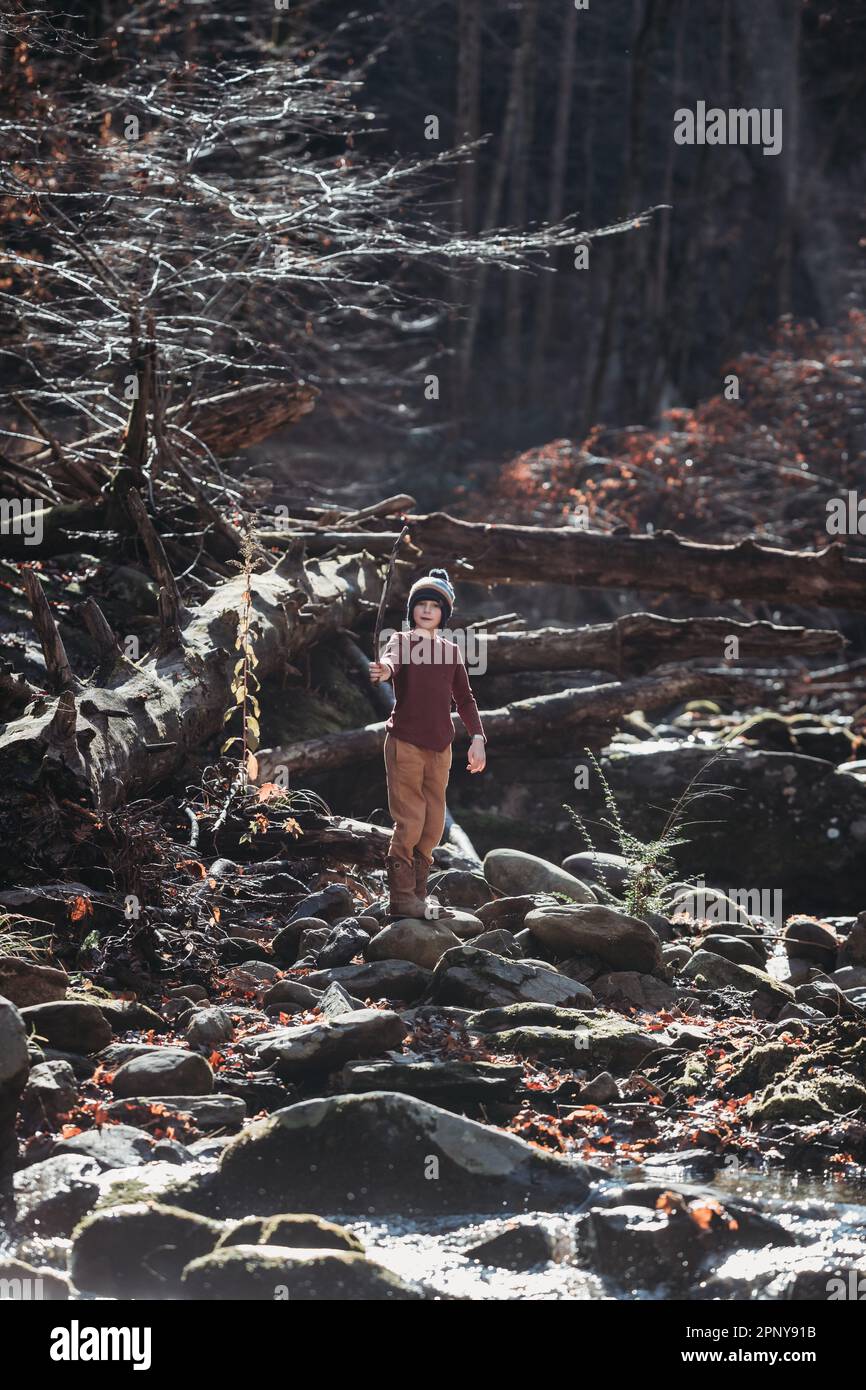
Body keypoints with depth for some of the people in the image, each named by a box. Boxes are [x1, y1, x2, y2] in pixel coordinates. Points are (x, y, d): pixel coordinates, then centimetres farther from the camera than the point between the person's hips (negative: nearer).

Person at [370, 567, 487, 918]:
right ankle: (401, 898, -5)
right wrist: (384, 671, -48)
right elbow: (391, 660, -24)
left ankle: (417, 893, 15)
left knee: (433, 824, 7)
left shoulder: (451, 651, 15)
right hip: (405, 742, -5)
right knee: (410, 820, -9)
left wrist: (477, 737, 7)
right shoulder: (401, 641, 0)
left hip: (440, 745, 5)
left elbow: (463, 697, 19)